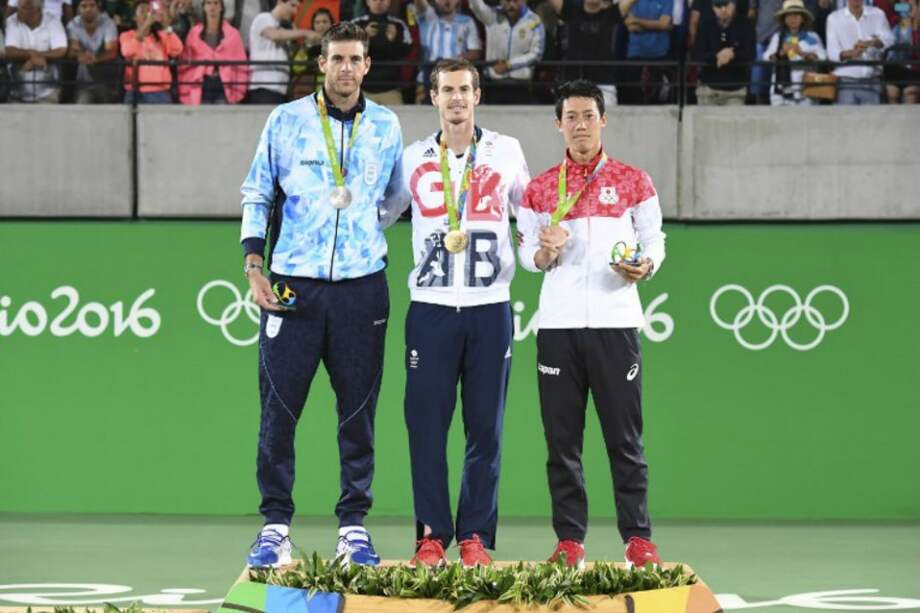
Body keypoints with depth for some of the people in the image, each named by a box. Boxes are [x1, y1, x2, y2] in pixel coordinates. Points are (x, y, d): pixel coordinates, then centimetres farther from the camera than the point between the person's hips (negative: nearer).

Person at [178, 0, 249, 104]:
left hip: (224, 90, -1)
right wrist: (185, 94, -1)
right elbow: (185, 65, 7)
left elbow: (241, 66, 4)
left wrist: (238, 92, -6)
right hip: (201, 90, 1)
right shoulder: (194, 33, 9)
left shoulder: (232, 34, 7)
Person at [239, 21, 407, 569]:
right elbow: (257, 193, 7)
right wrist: (254, 265, -1)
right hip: (293, 286, -1)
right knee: (279, 407, -3)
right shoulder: (287, 120, 3)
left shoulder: (386, 126, 8)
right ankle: (276, 525, 4)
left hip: (362, 285, 1)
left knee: (358, 410, 3)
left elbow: (397, 197, 23)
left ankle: (354, 525, 10)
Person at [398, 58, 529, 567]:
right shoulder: (413, 159, 8)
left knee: (485, 428, 1)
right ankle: (432, 535, 3)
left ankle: (475, 535, 7)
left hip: (490, 307, 0)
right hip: (431, 308, 0)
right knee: (426, 424, -3)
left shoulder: (506, 152, 7)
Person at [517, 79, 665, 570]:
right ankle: (569, 540, 6)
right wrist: (545, 252, -9)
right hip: (558, 326, 2)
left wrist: (646, 265, -13)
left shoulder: (633, 181, 7)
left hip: (615, 323, -2)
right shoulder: (540, 188, 11)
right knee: (562, 439, 2)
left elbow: (655, 240, 8)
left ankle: (638, 539, 1)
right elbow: (527, 255, 13)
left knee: (625, 437, -2)